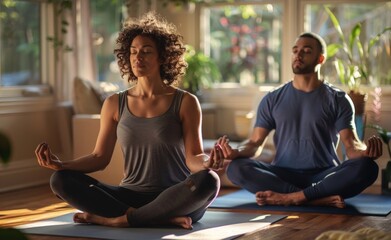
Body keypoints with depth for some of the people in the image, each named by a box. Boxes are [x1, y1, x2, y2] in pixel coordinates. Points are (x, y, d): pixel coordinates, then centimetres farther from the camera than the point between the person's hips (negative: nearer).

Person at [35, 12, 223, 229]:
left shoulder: (185, 102, -1)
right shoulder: (115, 104, 7)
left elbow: (193, 158, -6)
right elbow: (100, 157, 7)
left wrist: (207, 163, -31)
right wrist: (61, 165, -11)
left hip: (177, 200, -3)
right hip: (132, 198, 3)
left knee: (208, 181, -36)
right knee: (61, 180, -18)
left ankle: (119, 219, -26)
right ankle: (163, 219, -28)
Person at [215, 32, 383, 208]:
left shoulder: (338, 100, 5)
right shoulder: (272, 100, 10)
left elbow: (351, 144, -5)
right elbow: (255, 142, 6)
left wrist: (365, 151, -30)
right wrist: (236, 152, -18)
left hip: (324, 177, -1)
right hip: (283, 175, 1)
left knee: (366, 167, -31)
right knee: (236, 168, -28)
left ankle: (290, 197, -34)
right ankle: (322, 198, -33)